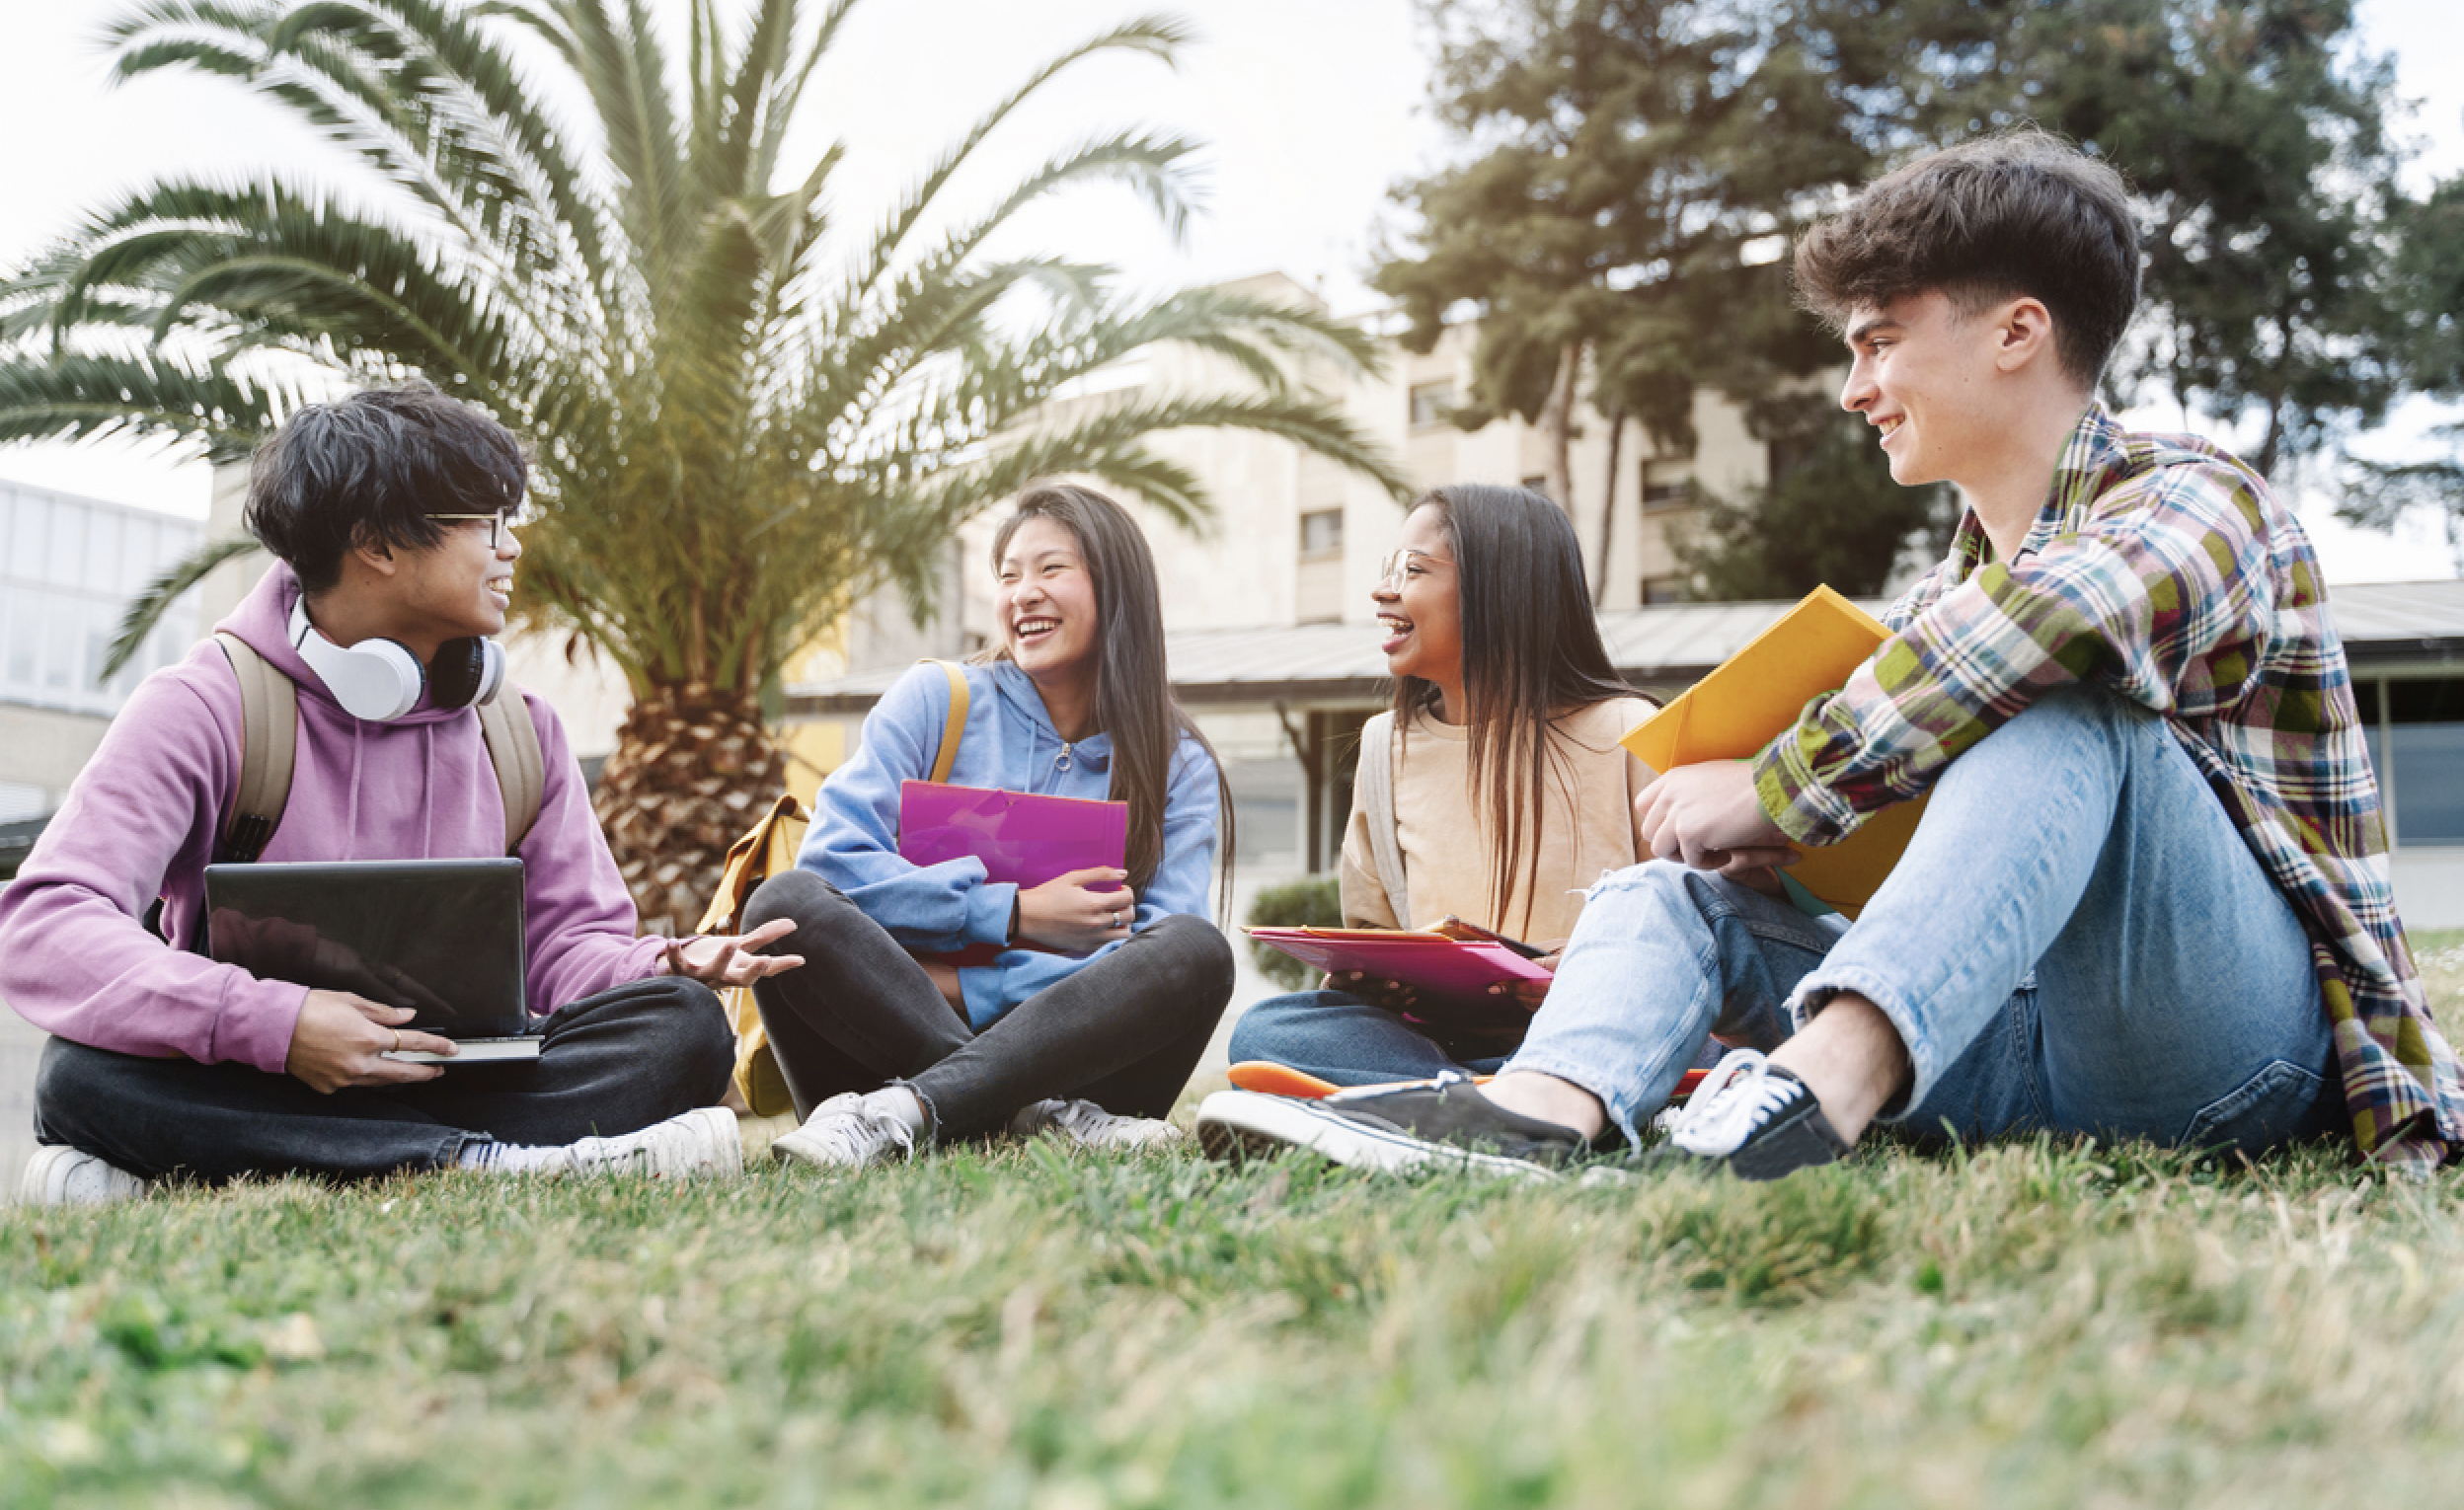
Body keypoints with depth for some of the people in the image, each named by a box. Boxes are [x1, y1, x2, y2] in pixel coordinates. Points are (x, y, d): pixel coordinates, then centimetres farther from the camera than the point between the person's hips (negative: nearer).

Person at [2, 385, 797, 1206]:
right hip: (259, 1087, -3)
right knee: (86, 1071, -34)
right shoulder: (203, 708, -6)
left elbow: (565, 942, 9)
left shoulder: (521, 731, 10)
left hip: (459, 1079, 4)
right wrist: (271, 1022, -32)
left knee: (683, 1025, -21)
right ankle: (490, 1162, -38)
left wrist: (660, 967, -16)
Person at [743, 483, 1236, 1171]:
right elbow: (831, 860, -6)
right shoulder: (935, 700, 7)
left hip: (1070, 1054, 0)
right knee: (786, 904, -24)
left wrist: (961, 987, -14)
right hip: (898, 1032, 0)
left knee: (1196, 949, -27)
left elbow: (1143, 967, -5)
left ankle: (901, 1111, -34)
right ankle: (1037, 1116, -33)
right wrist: (1013, 914, -13)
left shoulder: (1179, 769, 7)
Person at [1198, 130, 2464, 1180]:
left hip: (2225, 1044, -7)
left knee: (2065, 700, -29)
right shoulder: (1942, 601, 21)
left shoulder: (2195, 503, -4)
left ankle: (1824, 1081, -48)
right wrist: (1774, 841, -6)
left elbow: (2059, 610, -29)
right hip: (2006, 1052, 7)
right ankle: (1548, 1106, -36)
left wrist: (1774, 792, -22)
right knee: (1668, 887, -4)